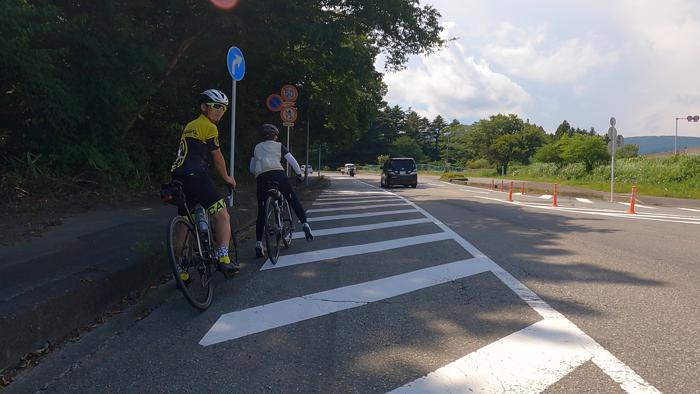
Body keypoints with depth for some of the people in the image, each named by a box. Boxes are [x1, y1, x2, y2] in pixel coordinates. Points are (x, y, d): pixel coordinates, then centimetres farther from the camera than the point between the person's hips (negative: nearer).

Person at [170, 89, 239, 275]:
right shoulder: (209, 127, -2)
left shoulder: (189, 126, 24)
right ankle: (223, 258, -12)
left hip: (178, 177, 9)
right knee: (222, 215, -4)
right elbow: (218, 158, 3)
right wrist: (227, 178, 19)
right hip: (195, 176, -9)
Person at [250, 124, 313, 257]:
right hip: (278, 173, -2)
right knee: (293, 200, 9)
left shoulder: (257, 147, 27)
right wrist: (299, 174, 28)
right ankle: (305, 224, -12)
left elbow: (252, 168, 27)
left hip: (261, 177, 2)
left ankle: (258, 244, -1)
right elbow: (292, 161, 14)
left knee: (261, 212, 6)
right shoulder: (279, 145, 19)